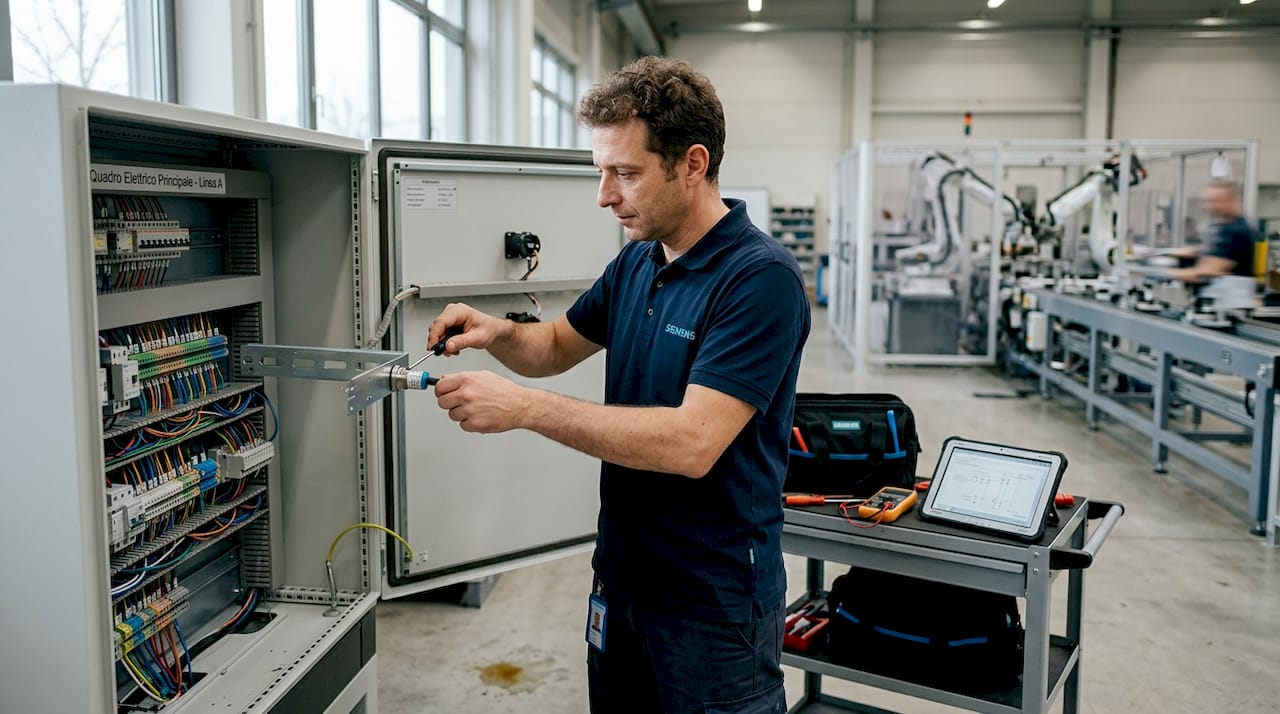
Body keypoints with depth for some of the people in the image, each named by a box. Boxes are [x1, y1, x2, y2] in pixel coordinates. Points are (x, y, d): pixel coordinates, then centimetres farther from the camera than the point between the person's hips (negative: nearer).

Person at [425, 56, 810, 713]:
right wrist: (497, 332, -5)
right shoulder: (636, 262, 3)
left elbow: (693, 443, -29)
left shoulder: (761, 278, -21)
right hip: (621, 577, 8)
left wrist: (526, 407, -29)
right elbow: (558, 346, 17)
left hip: (714, 603, -7)